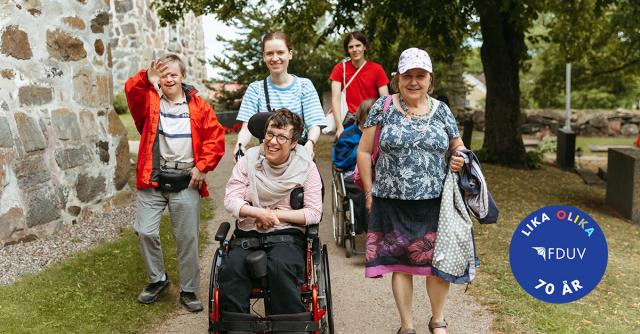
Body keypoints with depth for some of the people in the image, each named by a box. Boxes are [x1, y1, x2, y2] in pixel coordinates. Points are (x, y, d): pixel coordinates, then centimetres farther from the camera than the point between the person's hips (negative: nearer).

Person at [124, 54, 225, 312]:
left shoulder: (199, 106, 5)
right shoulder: (149, 101, 7)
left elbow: (215, 138, -1)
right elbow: (131, 90, -14)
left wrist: (202, 166, -9)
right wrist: (147, 77, -29)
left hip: (186, 182, -1)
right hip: (152, 180, 1)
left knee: (188, 238, 5)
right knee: (146, 232, -1)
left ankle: (188, 290, 20)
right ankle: (157, 279, 25)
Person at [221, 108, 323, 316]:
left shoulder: (306, 166, 2)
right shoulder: (249, 159, 7)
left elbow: (314, 213, -2)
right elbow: (230, 200, 1)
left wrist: (276, 214, -9)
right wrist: (259, 213, -15)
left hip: (287, 234, -2)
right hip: (248, 233, 2)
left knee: (280, 267, -33)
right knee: (231, 268, -28)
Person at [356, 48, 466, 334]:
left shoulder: (441, 111, 7)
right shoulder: (383, 107, 0)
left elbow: (458, 147, 17)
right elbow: (364, 151, 2)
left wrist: (460, 158, -7)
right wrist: (369, 191, -1)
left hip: (434, 202, 2)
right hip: (393, 203, -1)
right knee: (399, 263, 7)